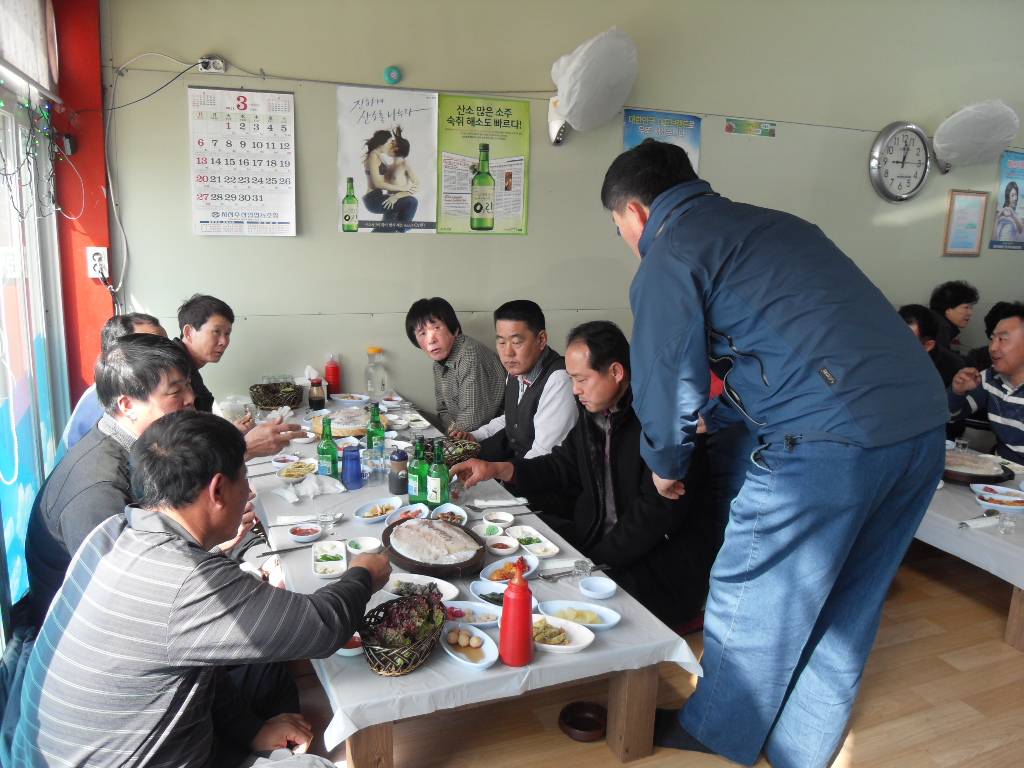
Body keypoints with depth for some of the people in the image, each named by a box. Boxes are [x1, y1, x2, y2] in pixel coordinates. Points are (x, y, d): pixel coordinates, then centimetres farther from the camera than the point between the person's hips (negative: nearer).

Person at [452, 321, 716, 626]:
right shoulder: (595, 409, 6)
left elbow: (658, 511, -22)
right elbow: (562, 466, 17)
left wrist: (600, 559, -19)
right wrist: (497, 469, 5)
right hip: (596, 536, 8)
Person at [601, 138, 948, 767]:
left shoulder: (670, 257, -2)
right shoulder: (775, 222, 22)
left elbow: (668, 381, 0)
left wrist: (667, 465, 20)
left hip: (830, 439, -8)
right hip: (924, 419, 9)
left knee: (751, 595, 12)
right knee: (846, 607, 20)